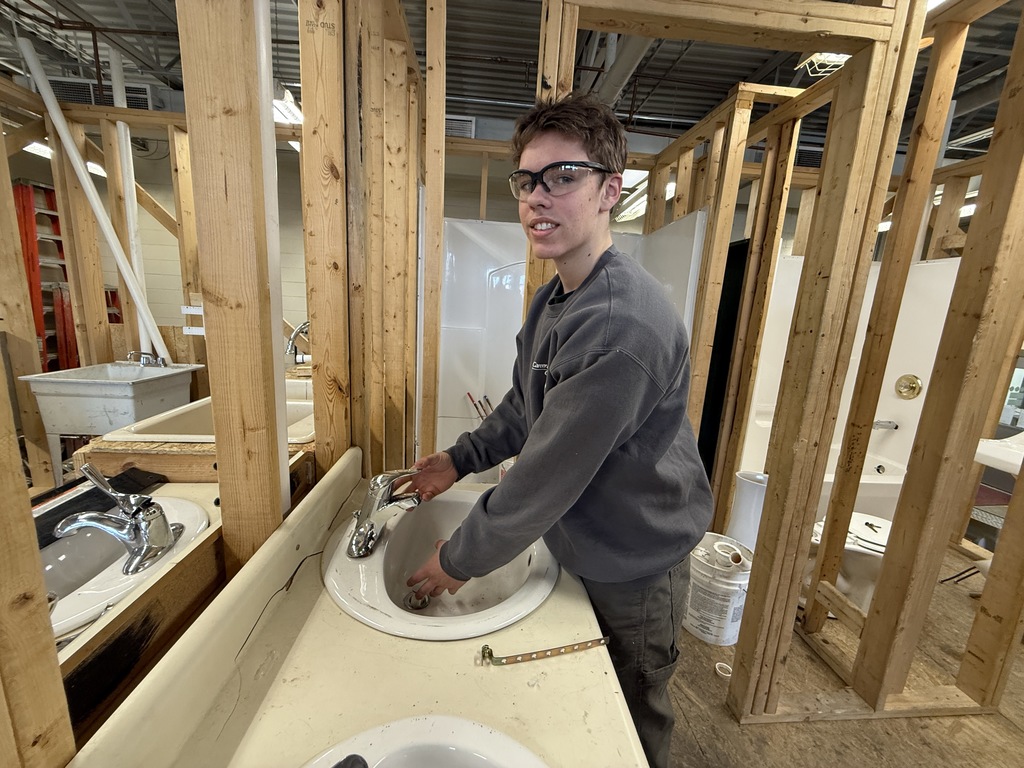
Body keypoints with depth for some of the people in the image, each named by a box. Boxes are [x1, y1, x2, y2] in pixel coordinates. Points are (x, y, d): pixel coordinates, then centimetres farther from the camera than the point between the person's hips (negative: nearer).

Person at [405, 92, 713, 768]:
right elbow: (525, 407, 10)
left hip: (635, 568, -7)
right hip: (580, 543, 8)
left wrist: (460, 560, -14)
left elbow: (545, 477, -29)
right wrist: (460, 459, 3)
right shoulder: (553, 298, 0)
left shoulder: (624, 324, -33)